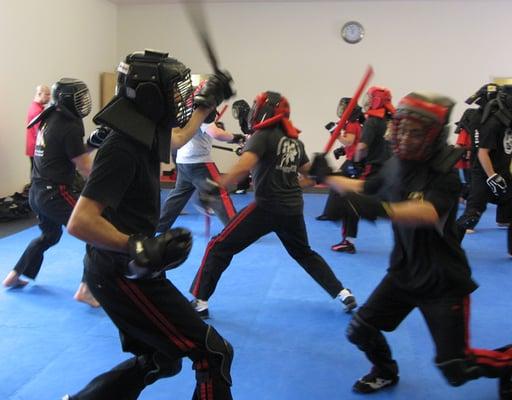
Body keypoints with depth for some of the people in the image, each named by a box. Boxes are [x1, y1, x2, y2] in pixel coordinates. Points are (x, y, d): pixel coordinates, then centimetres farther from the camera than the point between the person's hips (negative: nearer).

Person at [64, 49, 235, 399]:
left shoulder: (142, 134, 5)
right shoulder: (123, 149, -23)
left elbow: (179, 138, 30)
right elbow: (80, 222, -30)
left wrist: (208, 102, 32)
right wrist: (137, 246, -38)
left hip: (125, 269, 10)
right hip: (123, 275, -10)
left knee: (158, 361, 22)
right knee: (214, 355, -5)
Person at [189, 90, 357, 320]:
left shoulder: (263, 136, -10)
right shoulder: (295, 140, 10)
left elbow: (244, 166, -27)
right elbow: (307, 170, 21)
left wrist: (216, 186, -30)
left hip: (267, 207, -7)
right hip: (293, 209, 7)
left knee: (219, 248, 3)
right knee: (304, 253, 28)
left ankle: (199, 302, 2)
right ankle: (343, 293, 25)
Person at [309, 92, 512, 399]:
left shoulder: (444, 176, -23)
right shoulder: (395, 165, -3)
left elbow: (429, 212, -45)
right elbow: (363, 188, 16)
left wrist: (382, 209, -61)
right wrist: (327, 177, 10)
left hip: (443, 282, -6)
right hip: (404, 272, 6)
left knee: (455, 369, -3)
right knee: (360, 331, 2)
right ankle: (386, 372, 35)